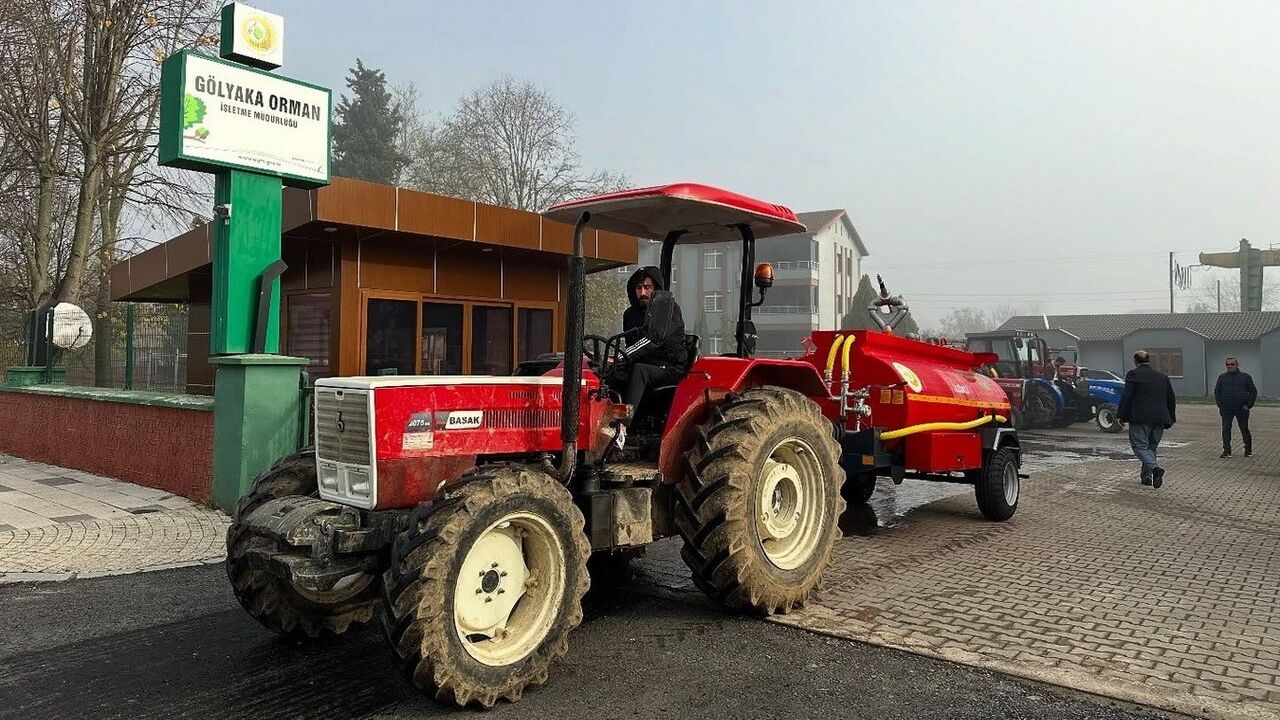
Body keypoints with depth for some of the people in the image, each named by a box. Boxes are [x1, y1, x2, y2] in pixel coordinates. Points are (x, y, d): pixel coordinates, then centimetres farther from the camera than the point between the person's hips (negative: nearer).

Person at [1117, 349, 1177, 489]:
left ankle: (1155, 467, -27)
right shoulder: (1163, 376, 15)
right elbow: (1171, 400, 18)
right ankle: (1146, 476, 15)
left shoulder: (1133, 374, -3)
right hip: (1159, 419, 6)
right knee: (1151, 447, 14)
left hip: (1140, 418, -6)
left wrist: (1121, 416, -3)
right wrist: (1170, 419, 24)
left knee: (1140, 446, -5)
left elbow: (1126, 396, -10)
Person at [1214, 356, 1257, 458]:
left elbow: (1253, 392, 5)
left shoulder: (1245, 377, 3)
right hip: (1226, 410, 1)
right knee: (1226, 430, -3)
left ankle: (1248, 450, 23)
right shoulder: (1222, 377, 9)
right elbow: (1216, 392, 14)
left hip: (1241, 409, -1)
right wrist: (1220, 404, 2)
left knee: (1244, 429, 7)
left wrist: (1248, 405, -4)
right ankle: (1226, 451, 1)